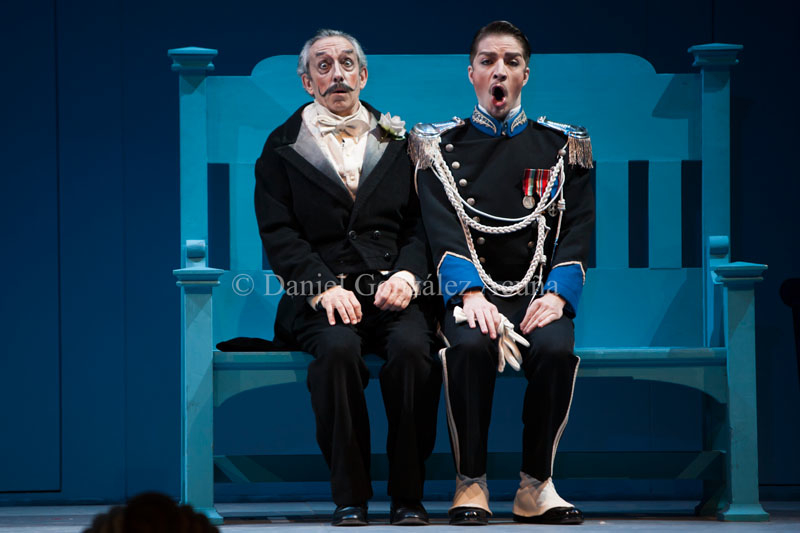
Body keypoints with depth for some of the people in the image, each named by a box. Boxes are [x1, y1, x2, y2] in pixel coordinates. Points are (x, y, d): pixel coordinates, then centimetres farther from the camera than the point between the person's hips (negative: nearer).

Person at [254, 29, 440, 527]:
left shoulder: (398, 142, 18)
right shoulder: (282, 148, 12)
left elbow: (421, 223, 11)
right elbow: (280, 236, 2)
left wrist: (407, 275, -9)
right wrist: (325, 286, -14)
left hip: (392, 290, 1)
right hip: (322, 294, -1)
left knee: (412, 347, -32)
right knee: (338, 348, -34)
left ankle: (409, 494, -20)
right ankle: (350, 496, -23)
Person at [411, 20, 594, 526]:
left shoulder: (561, 146, 14)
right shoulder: (440, 145, 11)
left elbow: (578, 229, 4)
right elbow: (442, 230, -3)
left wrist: (557, 295, -14)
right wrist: (470, 294, -21)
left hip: (537, 290, 1)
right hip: (471, 289, -1)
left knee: (556, 348, -33)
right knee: (470, 345, -35)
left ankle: (537, 485, -19)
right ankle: (471, 483, -23)